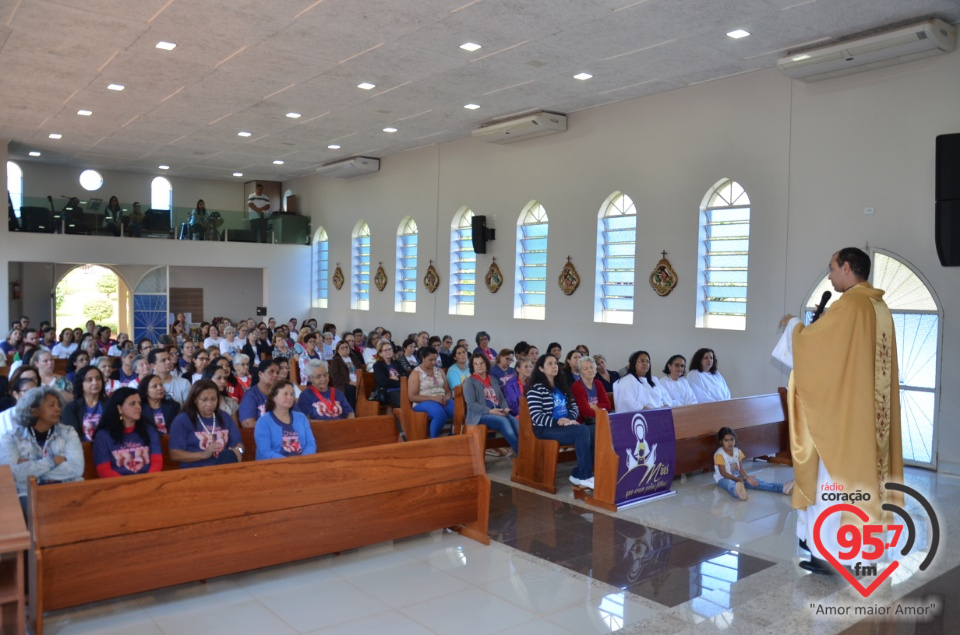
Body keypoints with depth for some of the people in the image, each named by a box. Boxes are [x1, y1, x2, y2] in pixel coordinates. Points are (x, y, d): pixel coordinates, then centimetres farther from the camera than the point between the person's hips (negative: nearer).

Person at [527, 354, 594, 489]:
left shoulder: (561, 386, 18)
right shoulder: (536, 389, -6)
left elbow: (574, 407, 14)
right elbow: (536, 417, -14)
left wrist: (570, 420, -8)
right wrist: (558, 421, -23)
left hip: (565, 425, 7)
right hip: (546, 429, -7)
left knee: (594, 432, -18)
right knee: (583, 431, -29)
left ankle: (579, 474, -10)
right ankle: (585, 476, -21)